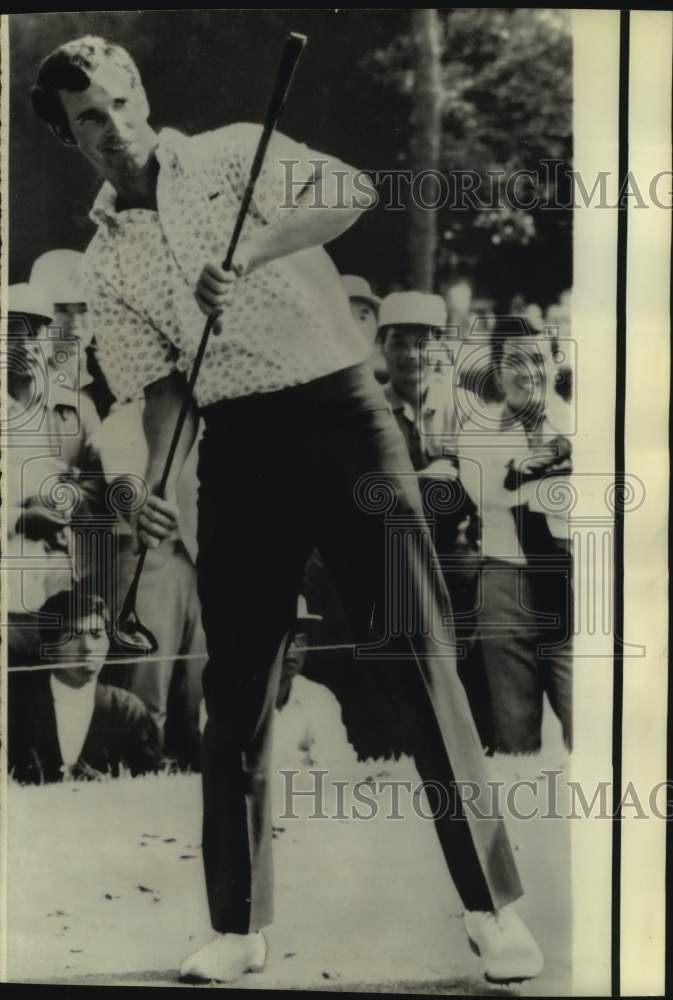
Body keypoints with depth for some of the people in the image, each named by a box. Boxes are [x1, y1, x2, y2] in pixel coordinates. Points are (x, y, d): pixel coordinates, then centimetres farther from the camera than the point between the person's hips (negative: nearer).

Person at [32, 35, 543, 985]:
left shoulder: (235, 154, 7)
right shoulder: (106, 259, 15)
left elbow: (352, 193, -7)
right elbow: (161, 383, 12)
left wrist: (251, 248, -20)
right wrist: (156, 484, -4)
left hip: (340, 411, -3)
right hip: (237, 444, 3)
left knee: (418, 649, -6)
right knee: (237, 682, 4)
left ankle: (494, 904, 5)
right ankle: (240, 926, 18)